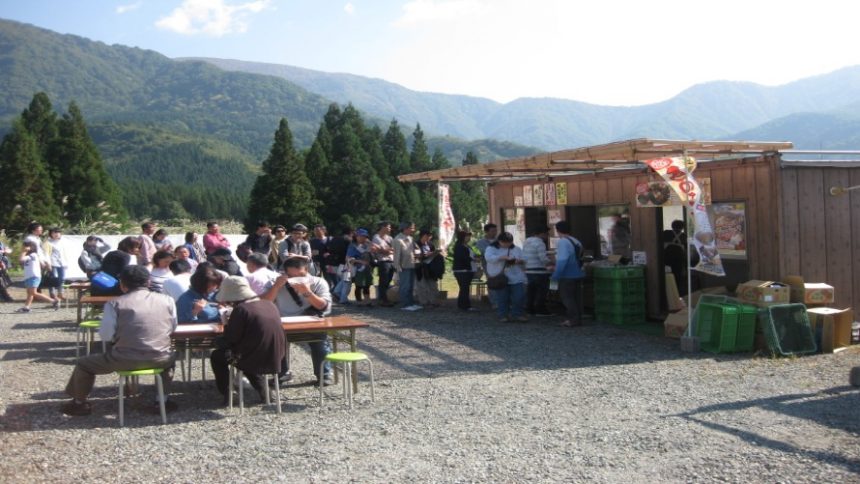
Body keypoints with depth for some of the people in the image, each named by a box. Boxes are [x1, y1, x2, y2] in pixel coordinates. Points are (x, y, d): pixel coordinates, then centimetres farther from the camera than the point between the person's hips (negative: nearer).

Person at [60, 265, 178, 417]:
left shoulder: (115, 304, -4)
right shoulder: (167, 300, 2)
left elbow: (106, 336, -6)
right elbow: (172, 329, 9)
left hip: (125, 359, -2)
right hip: (160, 359, 3)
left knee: (83, 364, 23)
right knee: (169, 357, 41)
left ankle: (79, 403, 39)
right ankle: (163, 400, 37)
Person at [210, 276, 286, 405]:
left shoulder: (240, 309, -15)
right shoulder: (270, 304, 5)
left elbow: (227, 342, -11)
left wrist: (227, 324, 6)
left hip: (255, 361, -6)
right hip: (276, 359, 6)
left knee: (216, 356, 18)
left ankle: (226, 396, 21)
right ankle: (262, 388, 29)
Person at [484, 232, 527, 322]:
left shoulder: (516, 249, 16)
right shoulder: (491, 248, 3)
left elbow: (524, 260, 14)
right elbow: (488, 257, -18)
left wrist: (520, 261, -12)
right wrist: (503, 257, -27)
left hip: (516, 278, 3)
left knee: (519, 297, -3)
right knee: (501, 299, -1)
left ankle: (517, 314, 11)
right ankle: (503, 315, 12)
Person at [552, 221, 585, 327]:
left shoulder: (563, 242, -15)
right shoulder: (576, 242, 11)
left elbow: (562, 260, -23)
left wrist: (556, 275, -17)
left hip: (567, 276, -8)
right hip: (578, 274, 8)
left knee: (567, 297, 0)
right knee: (577, 297, 12)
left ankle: (573, 319, -3)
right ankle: (578, 319, 16)